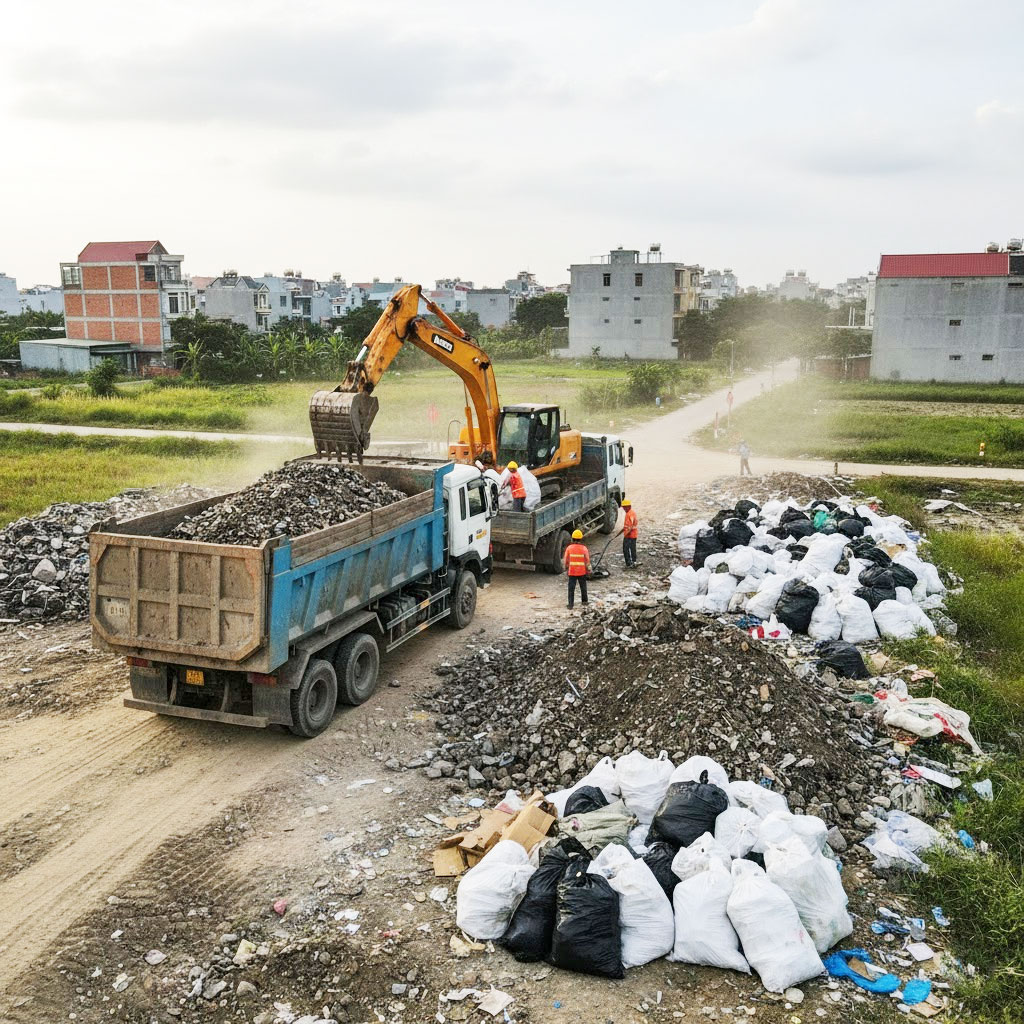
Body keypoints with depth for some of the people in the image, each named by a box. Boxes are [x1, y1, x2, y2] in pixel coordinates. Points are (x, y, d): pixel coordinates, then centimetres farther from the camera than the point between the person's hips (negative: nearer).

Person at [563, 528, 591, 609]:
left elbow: (566, 560, 0)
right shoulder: (584, 548, -8)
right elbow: (587, 560, -4)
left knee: (571, 589, 5)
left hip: (572, 572, 0)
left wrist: (566, 569, 14)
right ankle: (584, 603, 29)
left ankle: (570, 605, 3)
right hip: (582, 572, 1)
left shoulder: (569, 548, -7)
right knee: (583, 588, 18)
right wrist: (588, 569, 9)